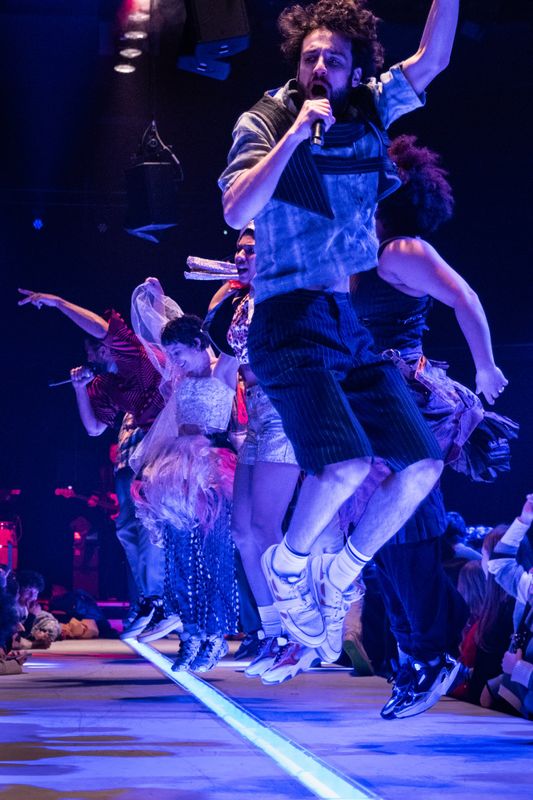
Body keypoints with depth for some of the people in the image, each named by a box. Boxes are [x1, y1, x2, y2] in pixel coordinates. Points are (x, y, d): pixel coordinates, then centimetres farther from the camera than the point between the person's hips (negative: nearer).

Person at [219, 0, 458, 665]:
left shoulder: (368, 111, 9)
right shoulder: (265, 122, -4)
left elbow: (433, 57, 6)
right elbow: (235, 212, -18)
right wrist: (297, 132, -21)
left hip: (357, 321, 6)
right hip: (293, 318, -6)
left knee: (422, 464, -2)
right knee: (346, 463, -25)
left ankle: (342, 574, 17)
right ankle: (289, 562, 3)